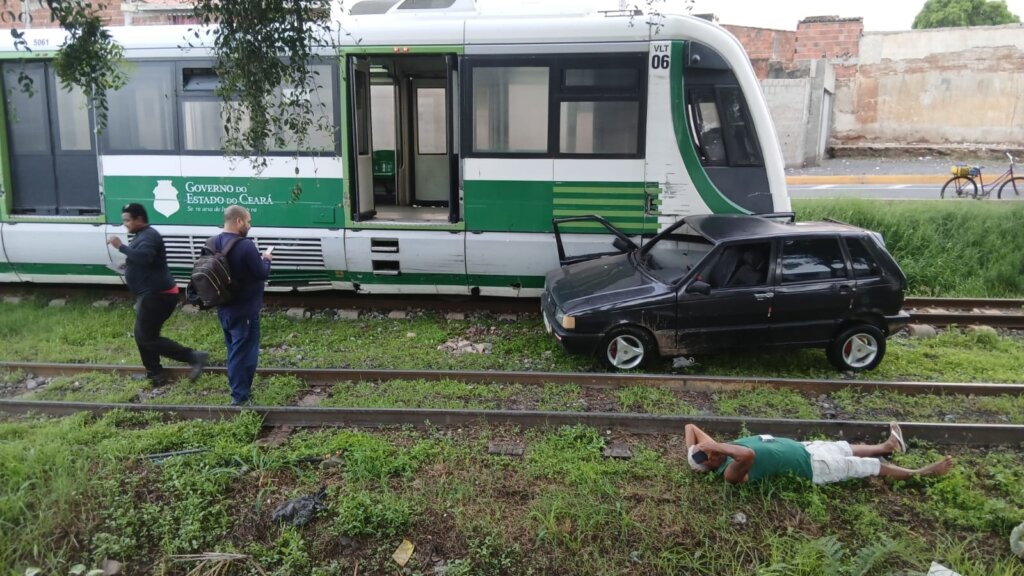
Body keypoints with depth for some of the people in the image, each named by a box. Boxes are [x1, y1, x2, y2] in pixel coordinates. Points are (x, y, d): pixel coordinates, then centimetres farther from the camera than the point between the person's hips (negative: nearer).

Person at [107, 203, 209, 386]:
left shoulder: (149, 235, -15)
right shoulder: (142, 235, 19)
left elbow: (144, 257, -34)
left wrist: (121, 246, -27)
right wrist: (128, 264, 15)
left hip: (156, 295, -11)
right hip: (151, 295, 11)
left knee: (147, 338, -8)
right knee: (143, 336, 16)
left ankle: (194, 357, -12)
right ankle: (155, 375, 24)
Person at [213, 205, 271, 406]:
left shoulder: (213, 243, 4)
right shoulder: (245, 246, -23)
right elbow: (262, 274, -19)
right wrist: (266, 259, 3)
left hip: (224, 309, 8)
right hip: (244, 311, -8)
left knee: (234, 351, 21)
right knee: (244, 353, 1)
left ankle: (237, 390, 33)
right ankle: (240, 397, 7)